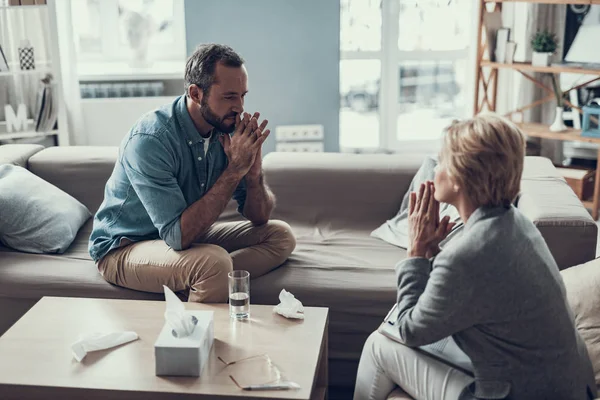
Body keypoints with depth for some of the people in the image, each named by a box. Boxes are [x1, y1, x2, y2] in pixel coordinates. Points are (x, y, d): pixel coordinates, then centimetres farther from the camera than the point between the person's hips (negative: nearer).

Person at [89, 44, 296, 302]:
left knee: (280, 235, -3)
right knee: (213, 261, -35)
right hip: (123, 250, -8)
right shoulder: (149, 140, -28)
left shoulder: (227, 130, -8)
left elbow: (259, 217, -3)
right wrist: (234, 169, -32)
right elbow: (178, 235, -33)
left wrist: (254, 173, -25)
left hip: (186, 236, 8)